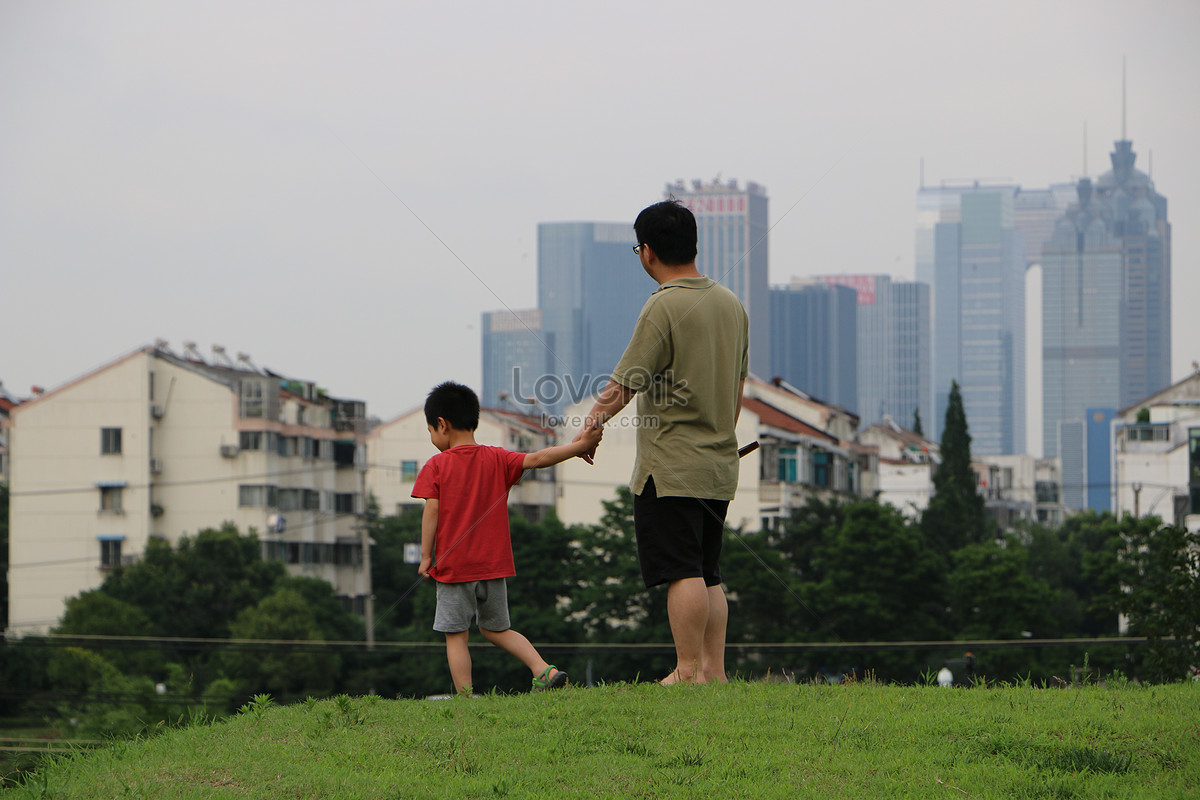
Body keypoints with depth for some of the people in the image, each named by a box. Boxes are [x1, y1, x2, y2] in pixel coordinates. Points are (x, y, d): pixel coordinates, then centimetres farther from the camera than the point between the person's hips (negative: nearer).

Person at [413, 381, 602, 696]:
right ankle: (544, 669, 2)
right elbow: (537, 459, -3)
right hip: (494, 564, 5)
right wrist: (580, 446, 0)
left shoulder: (436, 466, -6)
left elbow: (431, 510, -11)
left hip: (453, 565, -5)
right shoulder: (497, 459, 4)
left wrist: (425, 557, -6)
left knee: (456, 635, 1)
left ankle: (465, 698, -5)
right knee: (496, 629, 19)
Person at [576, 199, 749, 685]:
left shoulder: (664, 306, -14)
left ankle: (688, 671, -6)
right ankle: (714, 669, 10)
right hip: (721, 464, 8)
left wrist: (591, 424, 4)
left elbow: (625, 384, -11)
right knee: (708, 573, 11)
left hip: (672, 467, -8)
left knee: (682, 571, -6)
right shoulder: (732, 304, 11)